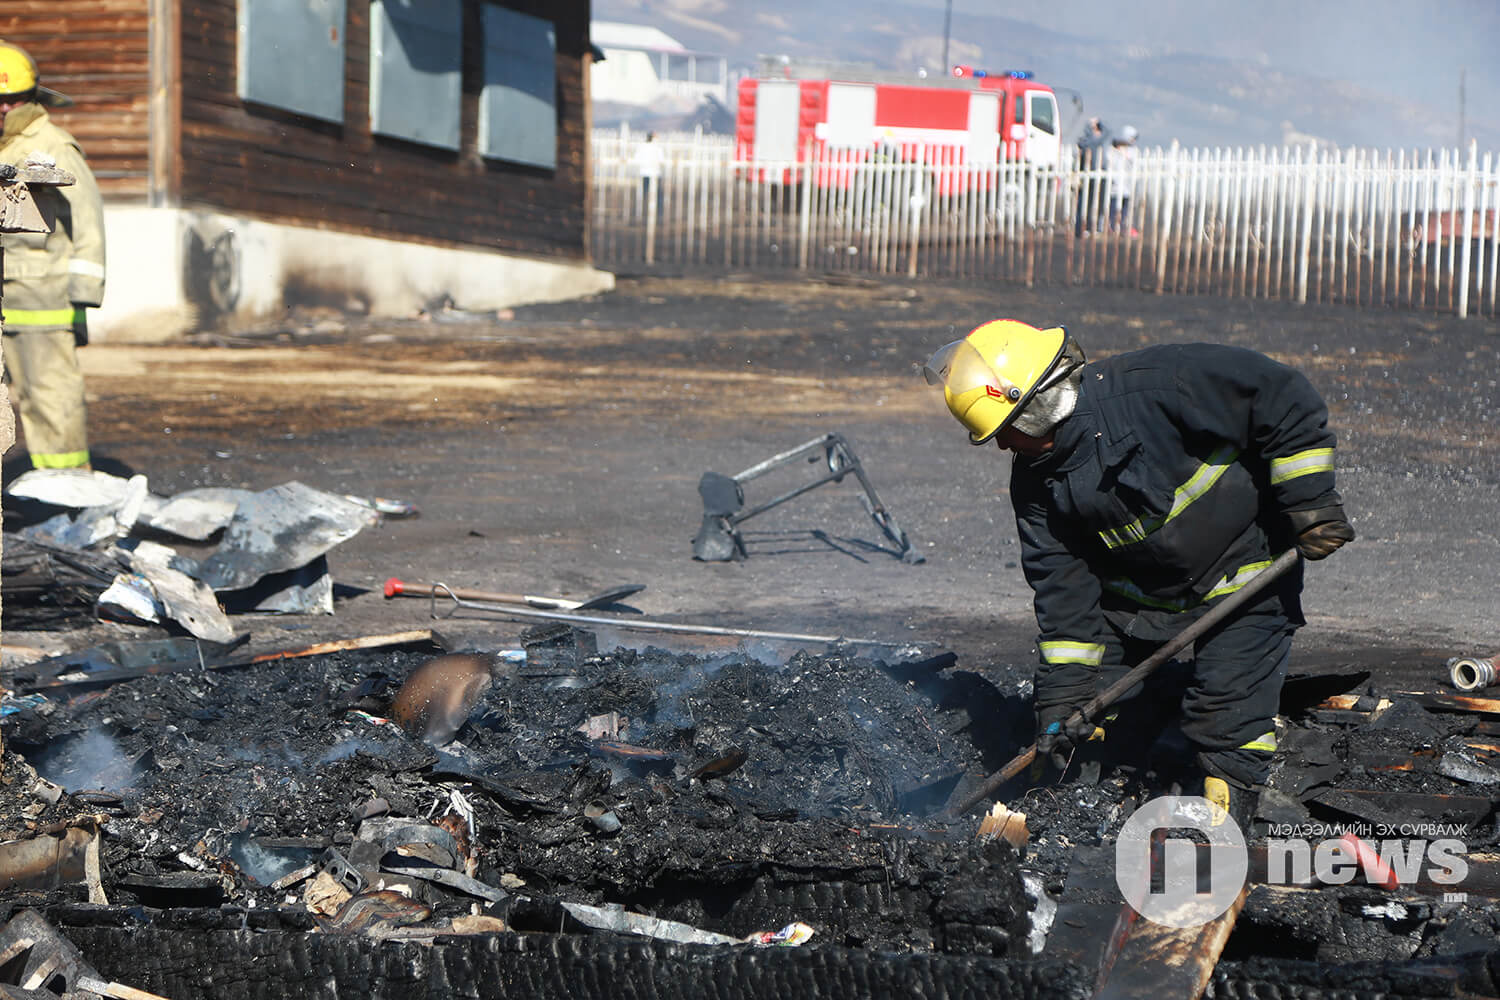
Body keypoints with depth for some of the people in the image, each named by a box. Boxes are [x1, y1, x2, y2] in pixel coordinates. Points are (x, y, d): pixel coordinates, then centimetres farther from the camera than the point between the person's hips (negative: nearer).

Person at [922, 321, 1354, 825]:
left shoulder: (1157, 383, -30)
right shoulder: (1037, 482, -9)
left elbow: (1286, 398, -25)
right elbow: (1062, 588, -6)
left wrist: (1310, 502, -22)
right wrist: (1063, 697, -11)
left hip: (1244, 579, -5)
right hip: (1136, 590, 5)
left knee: (1226, 720, -10)